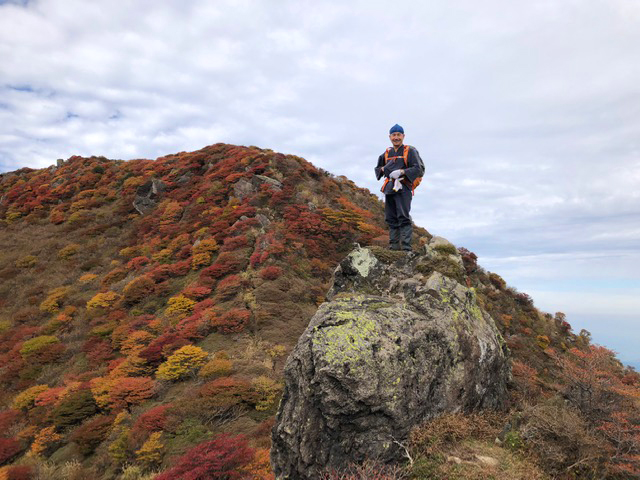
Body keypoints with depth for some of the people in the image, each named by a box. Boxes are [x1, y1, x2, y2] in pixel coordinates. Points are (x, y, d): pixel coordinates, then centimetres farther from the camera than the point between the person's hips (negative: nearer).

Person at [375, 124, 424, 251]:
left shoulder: (410, 151, 2)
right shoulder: (387, 153, 19)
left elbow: (419, 169, -7)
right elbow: (377, 168, 29)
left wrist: (402, 172, -18)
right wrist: (383, 169, 5)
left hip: (403, 188, -6)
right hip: (389, 188, 6)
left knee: (403, 217, -13)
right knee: (391, 218, 6)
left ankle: (406, 247, -15)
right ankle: (394, 245, 12)